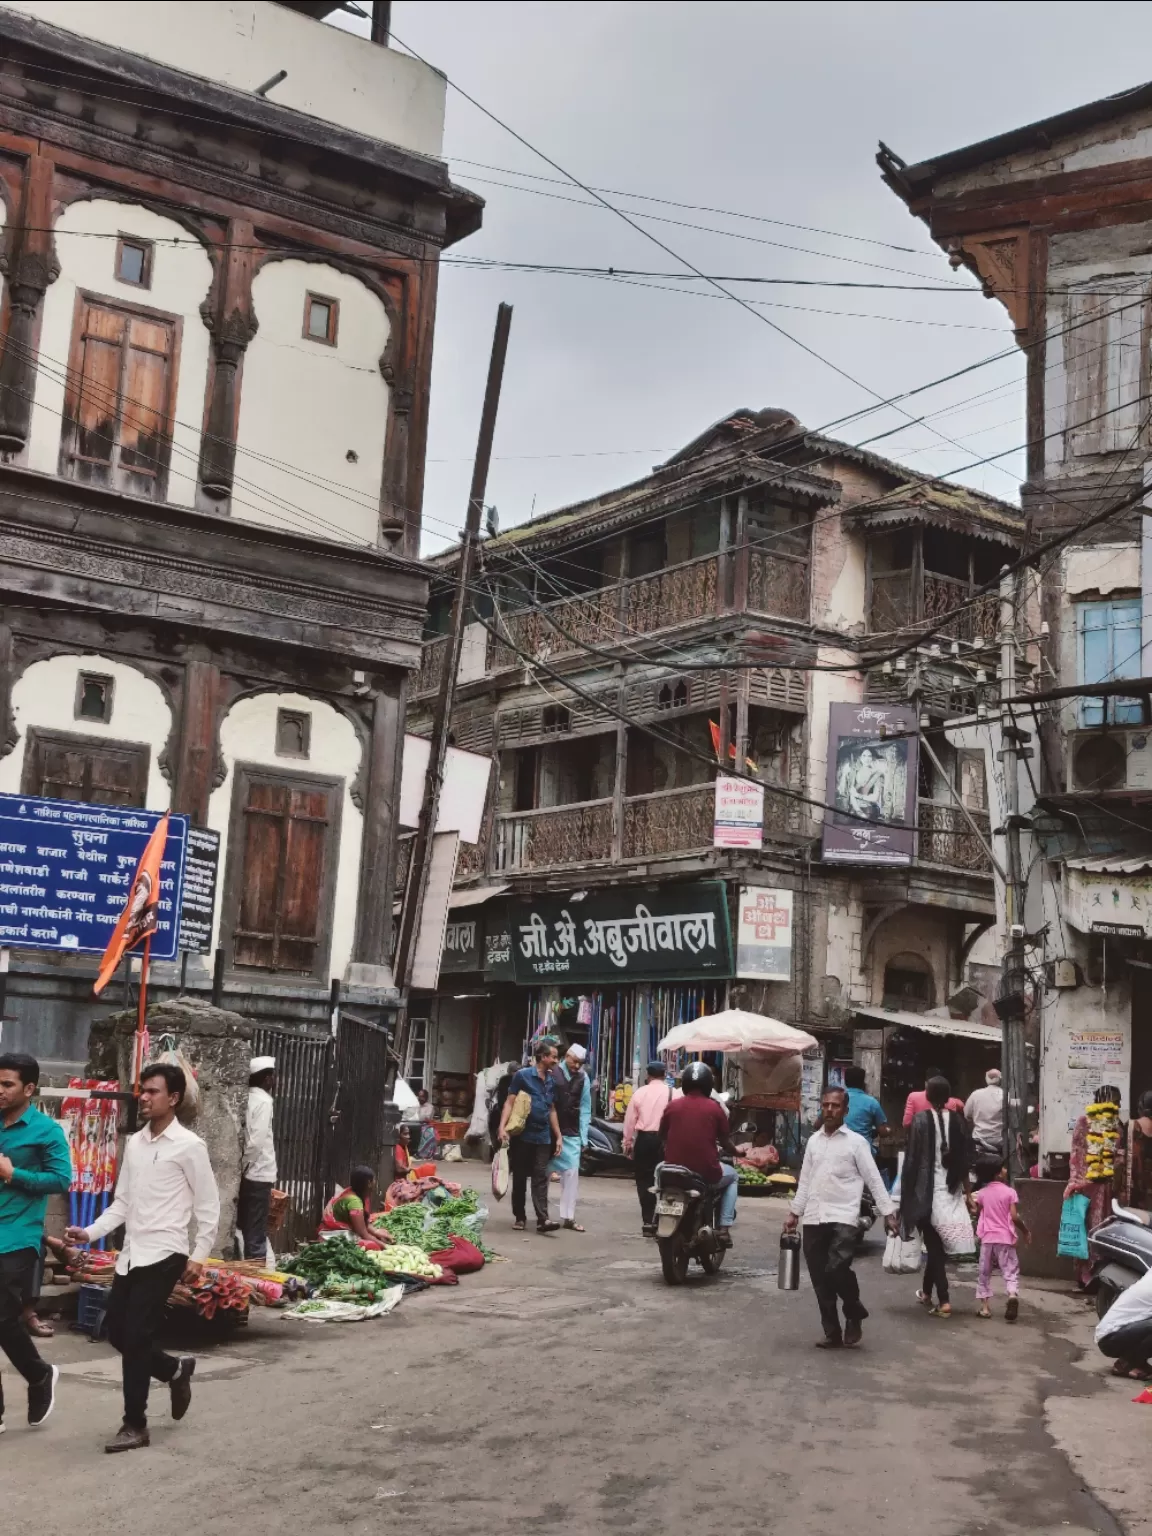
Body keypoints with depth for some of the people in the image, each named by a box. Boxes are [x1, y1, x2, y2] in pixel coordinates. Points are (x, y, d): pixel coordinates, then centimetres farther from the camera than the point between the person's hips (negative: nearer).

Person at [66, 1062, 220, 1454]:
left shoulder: (189, 1146, -8)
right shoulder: (134, 1143, 10)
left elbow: (208, 1206, -5)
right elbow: (122, 1203, 13)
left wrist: (198, 1256, -10)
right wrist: (91, 1233, -1)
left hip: (164, 1254, -7)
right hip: (130, 1253, 7)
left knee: (135, 1337, -7)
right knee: (116, 1332, 9)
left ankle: (135, 1425, 6)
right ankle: (175, 1369, 34)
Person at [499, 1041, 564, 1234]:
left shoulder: (551, 1081, 12)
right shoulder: (523, 1075, -5)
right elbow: (509, 1102, -7)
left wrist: (558, 1136, 15)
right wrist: (503, 1127, -19)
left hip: (543, 1137, 4)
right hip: (522, 1135, -4)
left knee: (541, 1177, -3)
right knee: (519, 1177, 5)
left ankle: (542, 1219, -10)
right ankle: (519, 1217, 14)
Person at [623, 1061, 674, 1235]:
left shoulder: (639, 1093, 3)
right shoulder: (673, 1093, -2)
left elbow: (630, 1120, 5)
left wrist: (627, 1143, 14)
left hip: (644, 1139, 1)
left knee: (644, 1181, 8)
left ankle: (648, 1222, 6)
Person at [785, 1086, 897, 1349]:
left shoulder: (856, 1141, -1)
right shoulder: (813, 1141, 13)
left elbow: (874, 1179, -2)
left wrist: (888, 1213, -8)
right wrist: (794, 1213, 16)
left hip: (842, 1217, -5)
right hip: (813, 1219, 5)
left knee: (837, 1268, -21)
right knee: (820, 1281, 5)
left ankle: (854, 1314, 5)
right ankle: (832, 1332, 16)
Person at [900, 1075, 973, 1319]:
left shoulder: (921, 1119, -11)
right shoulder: (958, 1120, 0)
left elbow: (912, 1159, -10)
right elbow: (965, 1158, 4)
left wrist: (906, 1191, -2)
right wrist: (964, 1186, 14)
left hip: (927, 1189, -4)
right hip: (951, 1190, 4)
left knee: (934, 1245, 2)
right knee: (936, 1244, 18)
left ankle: (943, 1301, -5)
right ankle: (926, 1292, 32)